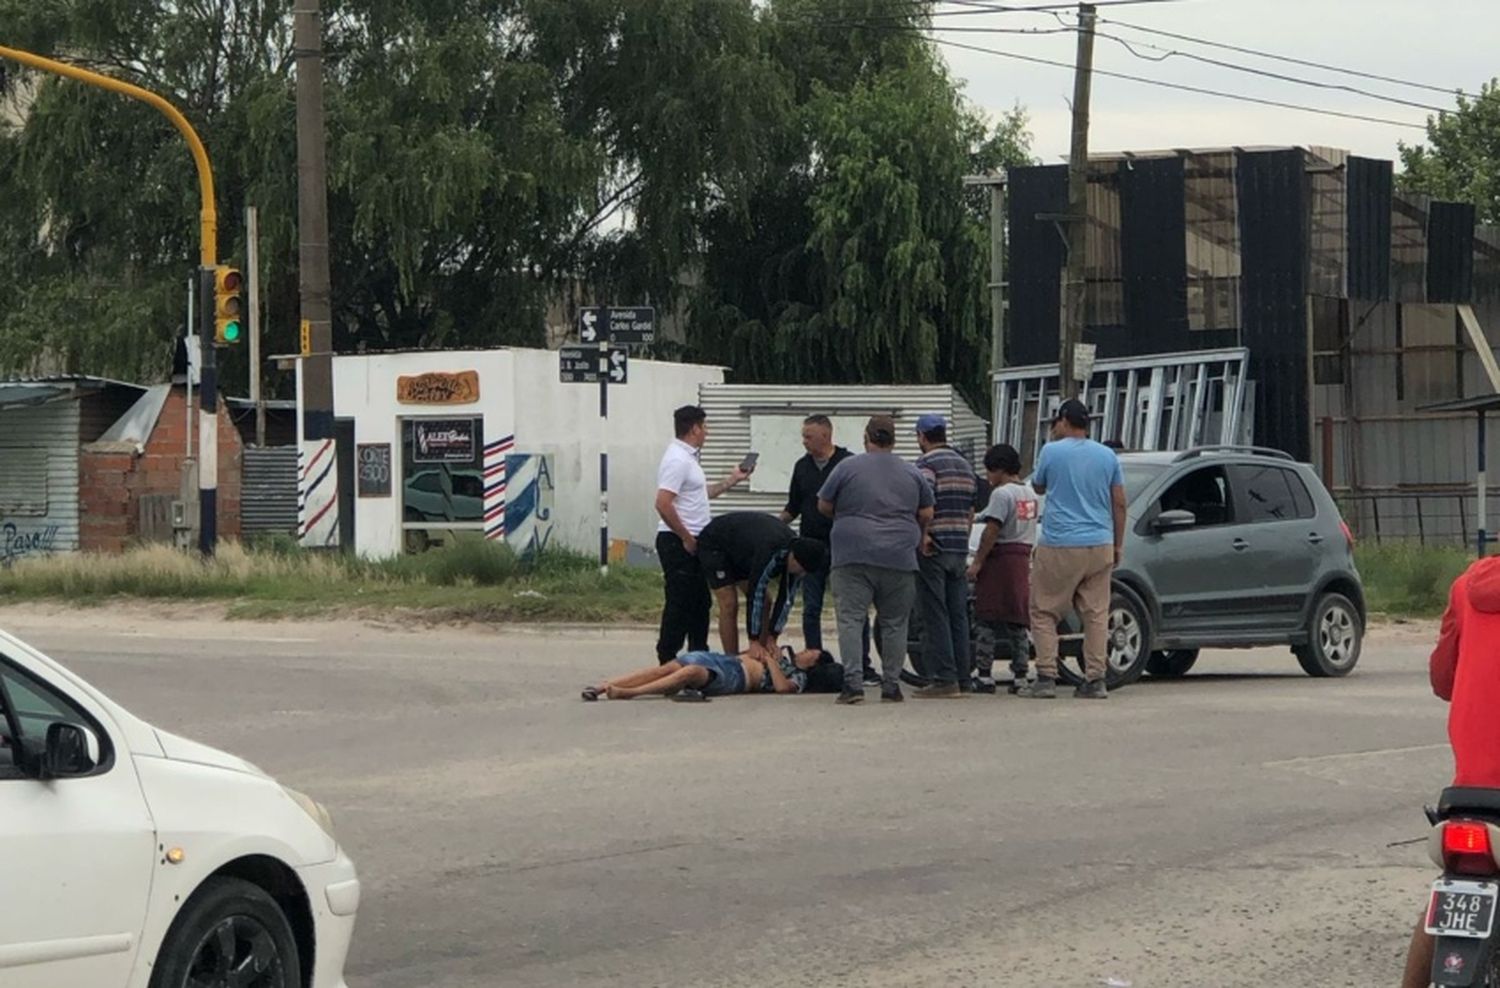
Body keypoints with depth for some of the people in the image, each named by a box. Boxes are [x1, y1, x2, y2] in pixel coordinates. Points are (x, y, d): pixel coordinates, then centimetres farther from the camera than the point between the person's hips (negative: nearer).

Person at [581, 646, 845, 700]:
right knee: (671, 665, -18)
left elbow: (782, 686, -11)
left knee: (692, 672, -34)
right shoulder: (786, 656, 35)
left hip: (734, 677, -7)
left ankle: (626, 693, -45)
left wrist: (769, 660, -2)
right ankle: (604, 686, -29)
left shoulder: (799, 677, 10)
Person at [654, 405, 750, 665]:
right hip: (679, 543, -10)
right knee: (679, 604, -7)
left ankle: (699, 655, 26)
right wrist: (686, 538, -20)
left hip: (693, 542, 10)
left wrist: (732, 480, 31)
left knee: (700, 602, 17)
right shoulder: (677, 460, -17)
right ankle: (668, 660, -3)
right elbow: (663, 504, -25)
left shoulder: (688, 457, 17)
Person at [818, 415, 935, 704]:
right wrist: (917, 537, 33)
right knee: (894, 623, 9)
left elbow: (824, 506, 9)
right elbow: (926, 515, 15)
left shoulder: (847, 468, 1)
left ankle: (853, 682, -13)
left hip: (853, 554, -3)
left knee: (851, 619, -3)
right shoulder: (911, 473, 10)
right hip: (899, 558, 3)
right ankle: (891, 685, 9)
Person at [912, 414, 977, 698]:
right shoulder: (965, 465, 17)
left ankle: (943, 679, -9)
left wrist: (923, 538, -17)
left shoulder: (927, 464, -9)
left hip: (933, 549, -7)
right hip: (959, 548, 7)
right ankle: (962, 679, 10)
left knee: (936, 616, -6)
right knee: (958, 616, 9)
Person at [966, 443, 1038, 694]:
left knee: (988, 621, -4)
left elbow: (992, 530, -17)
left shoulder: (1002, 493, -11)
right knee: (1018, 621, 9)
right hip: (1022, 560, 8)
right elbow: (1027, 530, 15)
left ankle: (985, 675, -7)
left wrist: (977, 562, -15)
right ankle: (1020, 675, 5)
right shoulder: (1029, 494, 14)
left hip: (1000, 558, -8)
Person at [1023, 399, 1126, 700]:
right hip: (1100, 545, 4)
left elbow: (1038, 486, 14)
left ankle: (1046, 678, -4)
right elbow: (1119, 504, 8)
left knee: (1044, 612, 4)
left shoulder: (1052, 451, -4)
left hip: (1059, 546, -4)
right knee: (1096, 614, 6)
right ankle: (1095, 680, 2)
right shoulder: (1108, 456, 7)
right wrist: (1118, 545, 16)